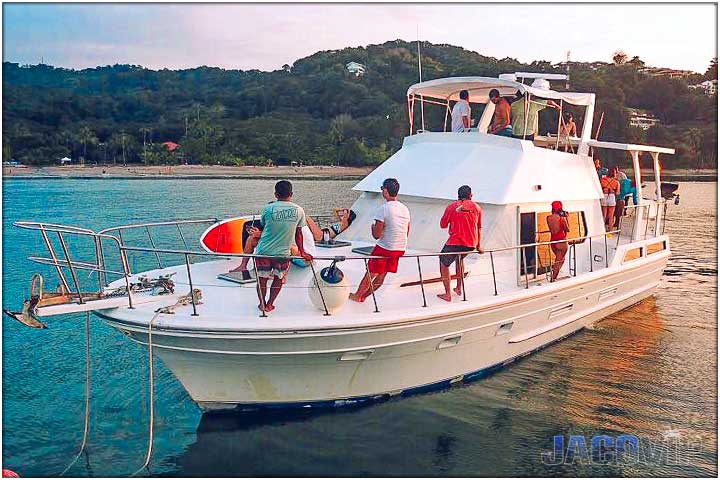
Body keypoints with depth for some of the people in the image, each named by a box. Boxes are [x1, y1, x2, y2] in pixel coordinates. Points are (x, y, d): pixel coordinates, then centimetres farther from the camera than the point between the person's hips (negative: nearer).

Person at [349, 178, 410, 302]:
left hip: (384, 248, -6)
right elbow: (407, 233, 13)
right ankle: (364, 295, 32)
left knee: (371, 273, 11)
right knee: (382, 275, 17)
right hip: (400, 249, 6)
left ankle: (357, 295, 27)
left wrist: (373, 227, 5)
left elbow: (376, 235, -15)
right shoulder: (405, 209, 4)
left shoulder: (383, 209, -17)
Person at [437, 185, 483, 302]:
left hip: (455, 242, -4)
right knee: (459, 258, 32)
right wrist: (478, 246, 22)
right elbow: (479, 228, 14)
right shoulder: (477, 207, 8)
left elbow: (442, 225, 5)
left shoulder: (452, 207, 1)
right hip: (471, 244, 4)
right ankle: (459, 288, 32)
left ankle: (447, 294, 0)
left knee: (444, 263, 10)